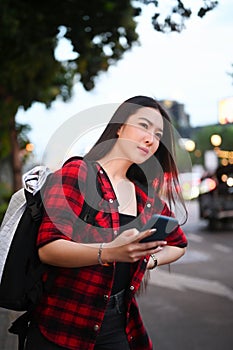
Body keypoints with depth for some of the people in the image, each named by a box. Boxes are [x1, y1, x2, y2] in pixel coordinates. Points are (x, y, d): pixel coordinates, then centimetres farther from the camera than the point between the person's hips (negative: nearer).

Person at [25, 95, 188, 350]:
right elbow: (47, 248, -21)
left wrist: (149, 260, 3)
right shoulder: (76, 173, -10)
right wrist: (110, 252, -35)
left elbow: (178, 245, 23)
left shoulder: (148, 197, 8)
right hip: (62, 328, -5)